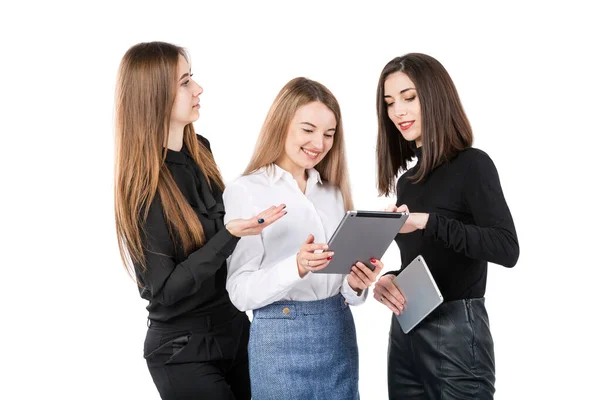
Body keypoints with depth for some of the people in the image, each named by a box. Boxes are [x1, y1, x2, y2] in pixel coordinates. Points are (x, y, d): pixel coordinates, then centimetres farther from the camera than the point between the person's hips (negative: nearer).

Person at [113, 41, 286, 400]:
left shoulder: (200, 150, 1)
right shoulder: (142, 186, -20)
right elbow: (165, 290, -22)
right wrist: (230, 235, -30)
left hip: (235, 329, 7)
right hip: (183, 351, -7)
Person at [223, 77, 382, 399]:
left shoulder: (334, 191, 10)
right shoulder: (246, 191, -7)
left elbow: (342, 286, 13)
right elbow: (240, 292, -12)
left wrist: (355, 284, -8)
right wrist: (296, 267, -27)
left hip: (339, 333, 5)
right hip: (281, 337, -5)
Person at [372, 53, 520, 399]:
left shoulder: (472, 165, -8)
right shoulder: (408, 180, 11)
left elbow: (507, 249, -19)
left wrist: (429, 222, -27)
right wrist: (389, 279, -2)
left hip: (456, 333, -7)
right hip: (405, 332, 7)